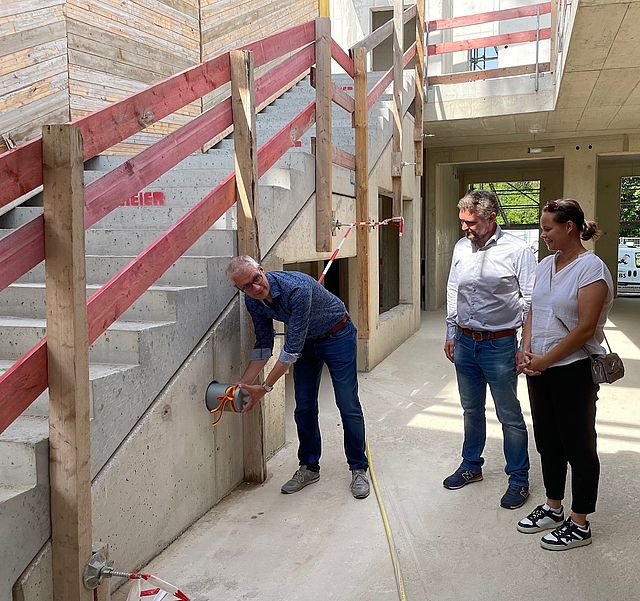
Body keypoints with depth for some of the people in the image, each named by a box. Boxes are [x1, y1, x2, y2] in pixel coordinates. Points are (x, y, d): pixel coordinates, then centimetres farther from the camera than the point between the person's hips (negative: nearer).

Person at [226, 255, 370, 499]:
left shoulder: (297, 288, -38)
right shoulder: (253, 301, -14)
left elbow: (292, 348, -34)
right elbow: (263, 345, -2)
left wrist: (265, 387, -29)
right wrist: (243, 384, -8)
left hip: (337, 336, -6)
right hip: (306, 342, 6)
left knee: (348, 405, -5)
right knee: (304, 408, 6)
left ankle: (359, 469, 9)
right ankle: (309, 467, 21)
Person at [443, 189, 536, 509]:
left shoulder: (517, 250, -12)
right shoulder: (461, 247, 5)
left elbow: (530, 301, -9)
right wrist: (451, 333, 13)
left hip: (499, 344, -5)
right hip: (464, 342, 5)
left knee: (510, 415, 5)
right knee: (472, 410, 18)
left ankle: (519, 479, 21)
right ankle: (471, 466, 35)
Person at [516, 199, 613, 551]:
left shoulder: (591, 268, -14)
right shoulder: (546, 264, 9)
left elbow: (585, 328, -19)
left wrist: (545, 360, -15)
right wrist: (527, 350, -5)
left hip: (574, 370, -7)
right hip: (540, 369, 8)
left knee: (578, 446, 6)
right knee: (548, 441, 17)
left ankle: (580, 524, 20)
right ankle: (553, 508, 34)